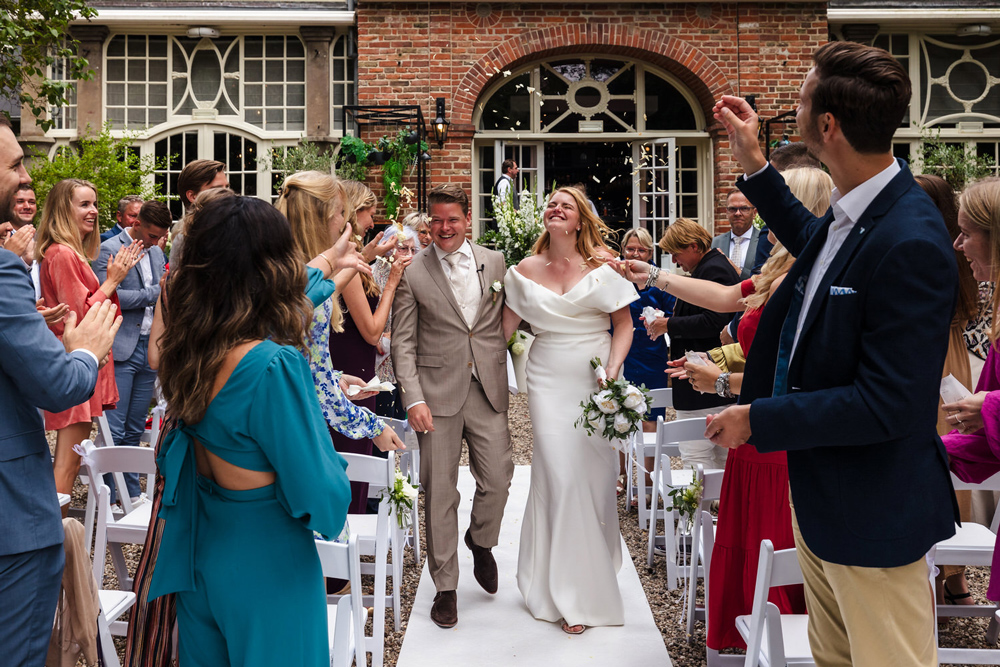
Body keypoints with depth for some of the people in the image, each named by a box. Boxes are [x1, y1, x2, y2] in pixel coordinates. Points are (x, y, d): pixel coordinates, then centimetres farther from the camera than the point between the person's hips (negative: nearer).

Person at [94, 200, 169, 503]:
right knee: (113, 431, -5)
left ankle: (132, 494, 20)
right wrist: (155, 293, -13)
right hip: (121, 350, -6)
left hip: (149, 350, 7)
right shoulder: (109, 250, -6)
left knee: (134, 430, 13)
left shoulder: (157, 253, 16)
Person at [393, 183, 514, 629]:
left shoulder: (494, 262, 8)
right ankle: (445, 586, 18)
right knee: (439, 490, 4)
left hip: (488, 388, 2)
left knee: (498, 479, 1)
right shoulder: (412, 272, 0)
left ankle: (481, 542, 34)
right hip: (438, 391, -2)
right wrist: (414, 398, -10)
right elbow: (403, 342, -1)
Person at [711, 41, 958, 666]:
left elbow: (886, 405, -29)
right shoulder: (854, 211, -1)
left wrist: (757, 419, -19)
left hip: (872, 510, -9)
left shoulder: (911, 243, -29)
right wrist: (753, 162, 17)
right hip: (818, 493, 9)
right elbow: (811, 239, 25)